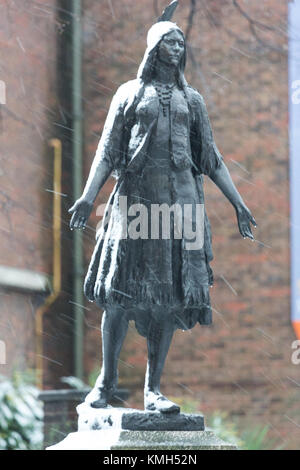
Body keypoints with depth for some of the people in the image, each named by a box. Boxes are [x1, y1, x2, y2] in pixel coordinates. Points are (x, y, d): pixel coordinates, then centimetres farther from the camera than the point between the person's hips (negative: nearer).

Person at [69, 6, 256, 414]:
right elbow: (107, 150, 4)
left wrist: (237, 202, 9)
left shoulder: (191, 100, 17)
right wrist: (88, 195, -9)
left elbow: (211, 158, 17)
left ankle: (153, 388, -2)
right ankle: (107, 380, 4)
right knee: (120, 289, -6)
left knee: (170, 293, -4)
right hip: (136, 194, -2)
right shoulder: (130, 93, 11)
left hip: (180, 197, 2)